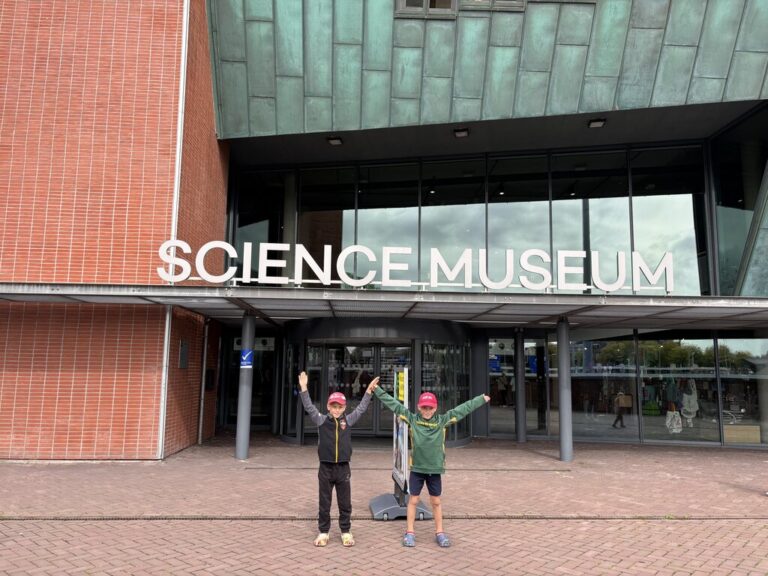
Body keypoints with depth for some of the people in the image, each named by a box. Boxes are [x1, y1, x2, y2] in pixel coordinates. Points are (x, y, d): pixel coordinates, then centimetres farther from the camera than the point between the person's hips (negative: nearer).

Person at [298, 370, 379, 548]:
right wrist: (303, 389, -20)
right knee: (324, 503, 10)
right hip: (326, 468, -1)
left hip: (343, 468, 1)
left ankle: (346, 532, 24)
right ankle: (323, 532, 23)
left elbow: (361, 408, 1)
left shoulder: (348, 420, 1)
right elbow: (309, 407, -10)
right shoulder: (321, 420, -3)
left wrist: (369, 391, -6)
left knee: (345, 503, 10)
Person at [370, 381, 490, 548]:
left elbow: (463, 409, 2)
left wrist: (482, 399, 7)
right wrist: (377, 390, -6)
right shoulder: (412, 419, -5)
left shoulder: (442, 420, -3)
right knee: (413, 500, 9)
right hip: (417, 468, -1)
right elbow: (394, 404, -5)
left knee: (436, 501, 13)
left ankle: (439, 533, 27)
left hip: (435, 469, 1)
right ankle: (410, 533, 22)